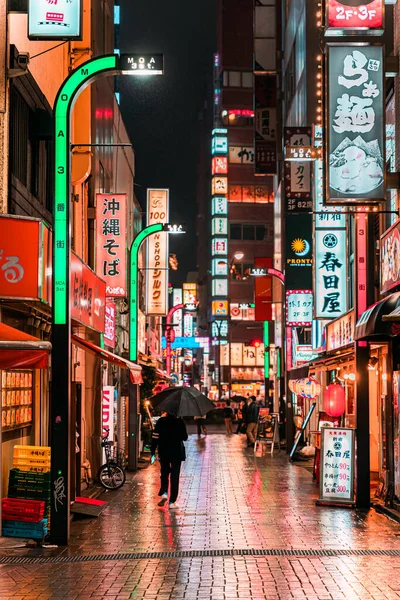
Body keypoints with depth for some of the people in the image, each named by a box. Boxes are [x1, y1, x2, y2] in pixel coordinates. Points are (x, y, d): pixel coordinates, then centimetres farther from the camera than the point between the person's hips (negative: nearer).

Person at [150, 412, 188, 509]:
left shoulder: (161, 421, -4)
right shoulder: (180, 422, -6)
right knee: (174, 476, 4)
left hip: (164, 452, 1)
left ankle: (163, 493, -6)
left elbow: (155, 437, -6)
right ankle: (172, 502, 1)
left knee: (164, 474, 18)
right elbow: (185, 438, 1)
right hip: (177, 452, -1)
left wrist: (153, 453, -2)